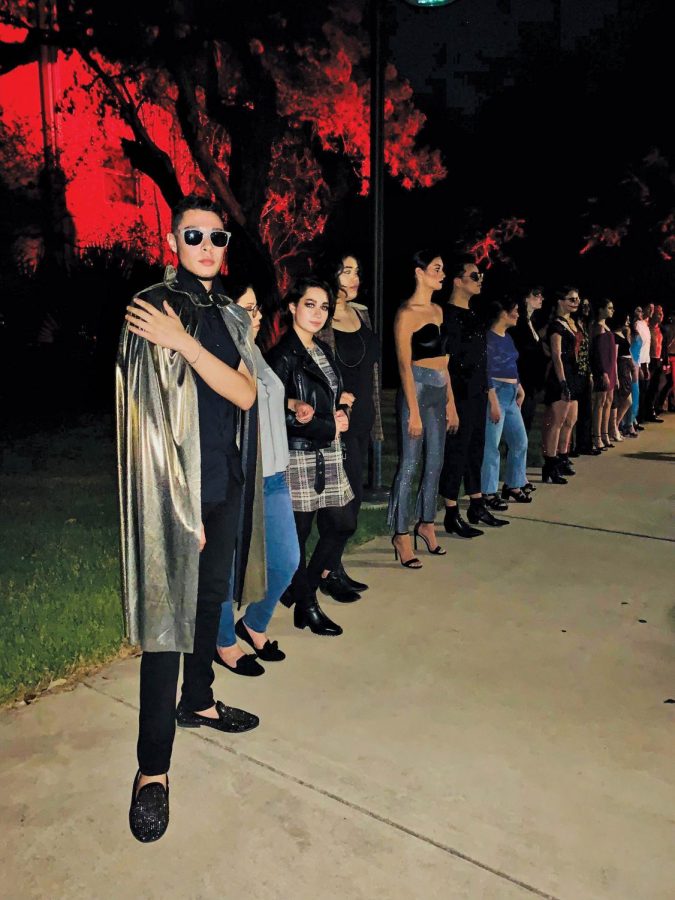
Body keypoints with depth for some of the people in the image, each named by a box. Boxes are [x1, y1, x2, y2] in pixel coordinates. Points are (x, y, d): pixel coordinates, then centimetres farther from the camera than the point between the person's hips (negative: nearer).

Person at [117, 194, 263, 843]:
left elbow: (245, 395, -4)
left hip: (225, 486, 7)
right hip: (176, 489, -7)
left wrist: (184, 343, -17)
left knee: (211, 597, 19)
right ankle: (152, 769, 8)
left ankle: (197, 701, 40)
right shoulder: (152, 309, -9)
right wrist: (186, 507, -16)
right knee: (168, 614, -3)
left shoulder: (228, 316, 11)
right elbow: (154, 416, -14)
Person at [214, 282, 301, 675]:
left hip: (274, 479, 9)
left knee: (287, 560, 15)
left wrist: (293, 405, 11)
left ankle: (254, 624, 40)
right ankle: (225, 643, 32)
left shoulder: (255, 352, 10)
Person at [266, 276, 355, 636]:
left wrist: (341, 407, -1)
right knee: (297, 533, 3)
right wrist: (329, 427, -11)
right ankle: (306, 606, 21)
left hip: (328, 455, 9)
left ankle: (302, 588, 30)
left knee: (343, 523, 12)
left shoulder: (323, 351, 13)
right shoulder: (282, 356, -12)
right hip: (298, 457, -8)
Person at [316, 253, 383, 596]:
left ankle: (335, 568, 23)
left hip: (362, 420, 8)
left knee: (350, 497, 11)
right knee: (350, 495, -4)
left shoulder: (360, 312, 12)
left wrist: (373, 418, 19)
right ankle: (334, 573, 12)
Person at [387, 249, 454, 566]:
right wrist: (413, 412, -17)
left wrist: (450, 402, 15)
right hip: (417, 390, -8)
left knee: (435, 462, 12)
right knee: (409, 464, -4)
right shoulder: (407, 313, -9)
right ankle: (401, 535, 6)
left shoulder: (438, 310, 14)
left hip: (439, 392, 8)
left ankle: (426, 523, 27)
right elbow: (405, 365, -14)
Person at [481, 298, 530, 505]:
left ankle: (513, 486, 25)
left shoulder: (508, 337, 16)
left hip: (511, 394, 9)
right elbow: (487, 371, -16)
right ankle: (488, 492, 3)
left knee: (520, 441, 13)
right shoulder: (489, 337, -11)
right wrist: (494, 402, -19)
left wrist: (520, 389, 12)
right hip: (496, 393, -9)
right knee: (491, 445, -5)